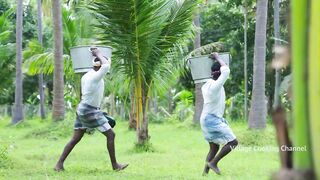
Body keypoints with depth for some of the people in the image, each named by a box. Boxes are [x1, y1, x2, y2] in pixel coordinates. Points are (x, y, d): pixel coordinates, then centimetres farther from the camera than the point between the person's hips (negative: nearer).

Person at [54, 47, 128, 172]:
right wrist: (98, 54, -18)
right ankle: (115, 165, 4)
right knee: (111, 134, -1)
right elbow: (106, 65, -35)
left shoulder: (85, 76, 11)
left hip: (83, 109, 9)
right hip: (90, 111, -9)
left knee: (76, 139, 10)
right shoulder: (95, 77, -19)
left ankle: (59, 164, 7)